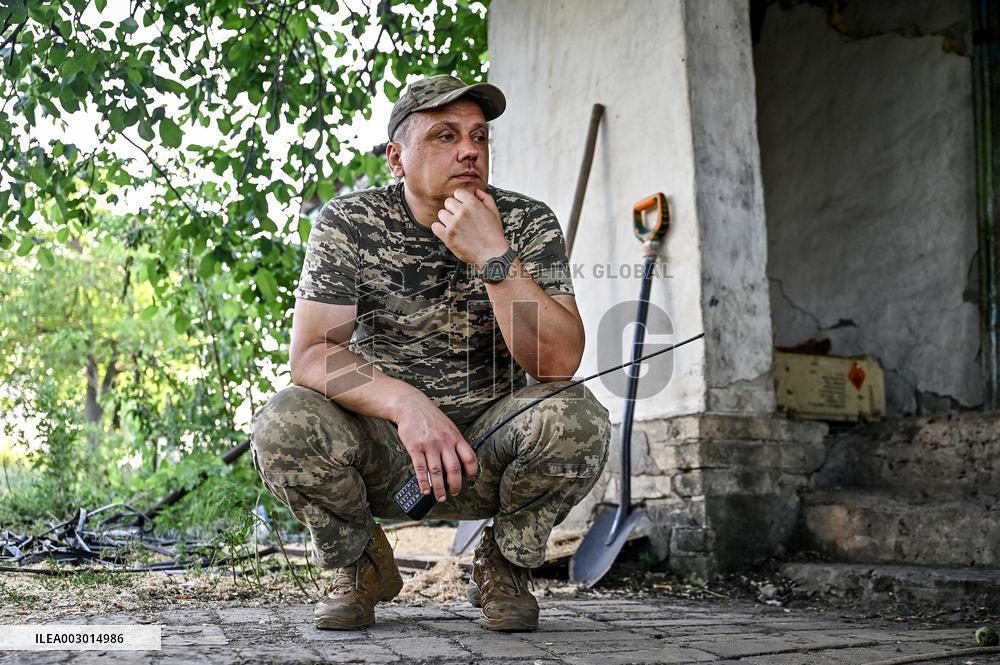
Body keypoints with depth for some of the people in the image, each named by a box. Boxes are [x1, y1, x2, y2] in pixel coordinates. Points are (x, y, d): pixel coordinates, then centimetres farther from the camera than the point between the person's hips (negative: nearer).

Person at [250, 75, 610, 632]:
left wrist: (492, 255, -30)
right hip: (382, 450, 0)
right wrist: (405, 401, -36)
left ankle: (505, 565, 1)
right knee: (282, 424, -29)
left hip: (488, 447, 0)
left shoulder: (529, 224, -8)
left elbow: (559, 361, -20)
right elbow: (310, 354, -18)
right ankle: (360, 562, 4)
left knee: (577, 417, -30)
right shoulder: (349, 224, -8)